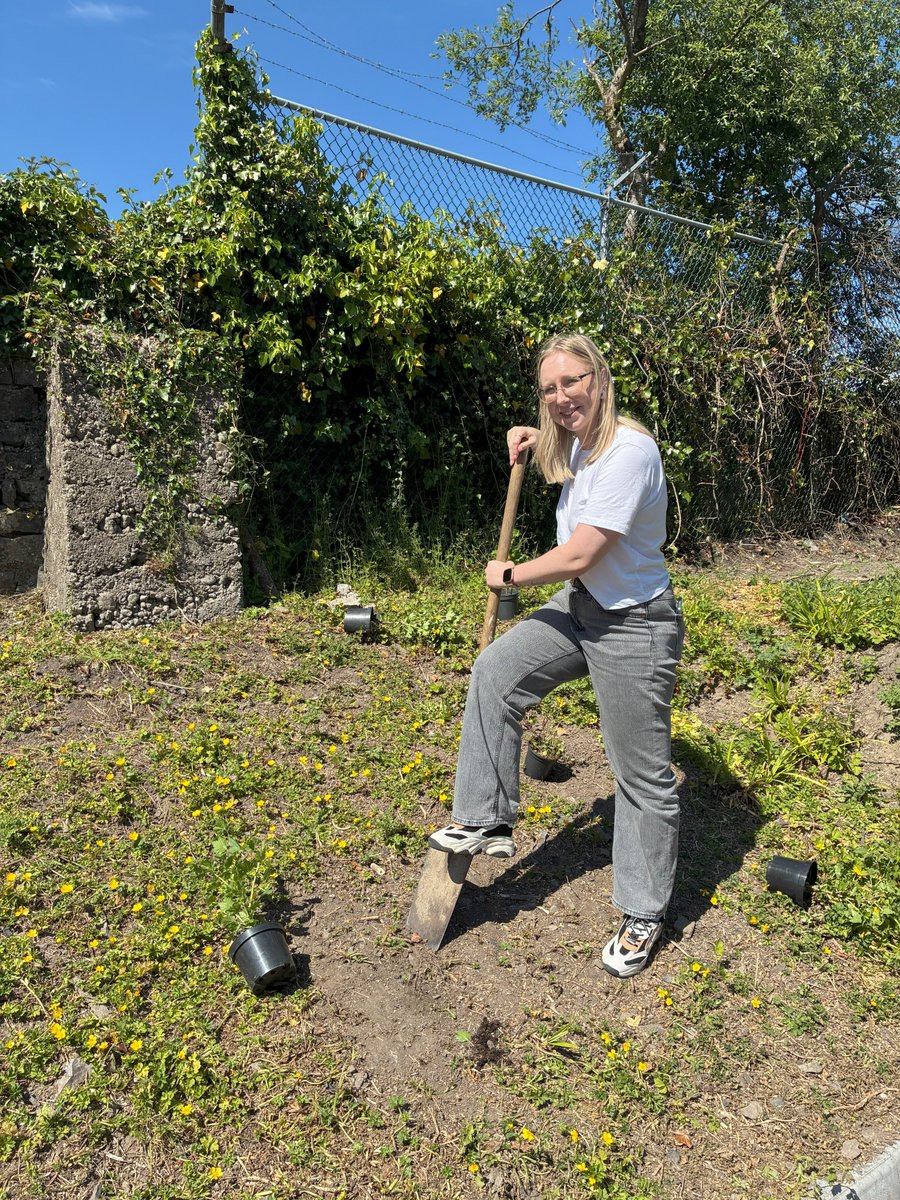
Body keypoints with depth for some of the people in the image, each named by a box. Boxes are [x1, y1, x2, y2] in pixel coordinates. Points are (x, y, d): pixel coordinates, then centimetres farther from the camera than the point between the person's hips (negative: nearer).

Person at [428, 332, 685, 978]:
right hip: (582, 608, 9)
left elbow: (577, 557, -27)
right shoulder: (580, 442, 3)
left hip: (633, 628, -9)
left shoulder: (628, 450, -25)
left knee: (643, 775, 4)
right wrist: (536, 438, 11)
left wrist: (511, 574, -9)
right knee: (495, 672, 4)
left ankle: (644, 915, 24)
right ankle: (487, 822, 16)